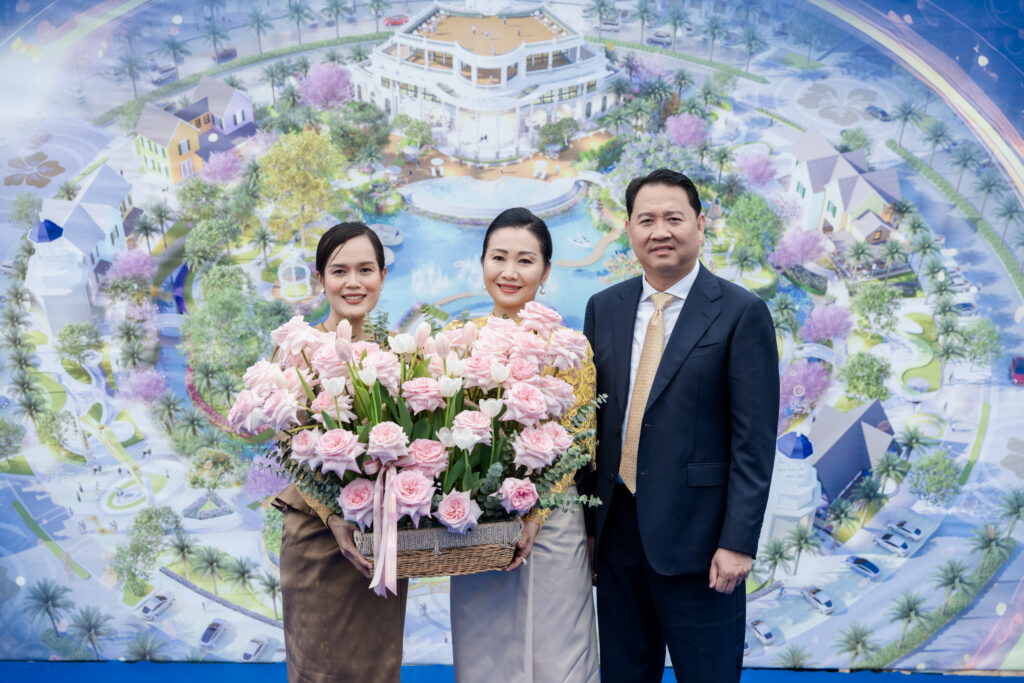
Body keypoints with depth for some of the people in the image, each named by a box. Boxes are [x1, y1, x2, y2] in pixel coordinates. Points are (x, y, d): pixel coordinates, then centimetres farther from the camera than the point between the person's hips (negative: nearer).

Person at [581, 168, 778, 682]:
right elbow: (590, 418, 10)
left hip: (696, 538, -4)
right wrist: (584, 523, 7)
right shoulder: (604, 308, 8)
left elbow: (755, 441, -9)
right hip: (616, 530, 5)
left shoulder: (742, 313, -6)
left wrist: (738, 543, -14)